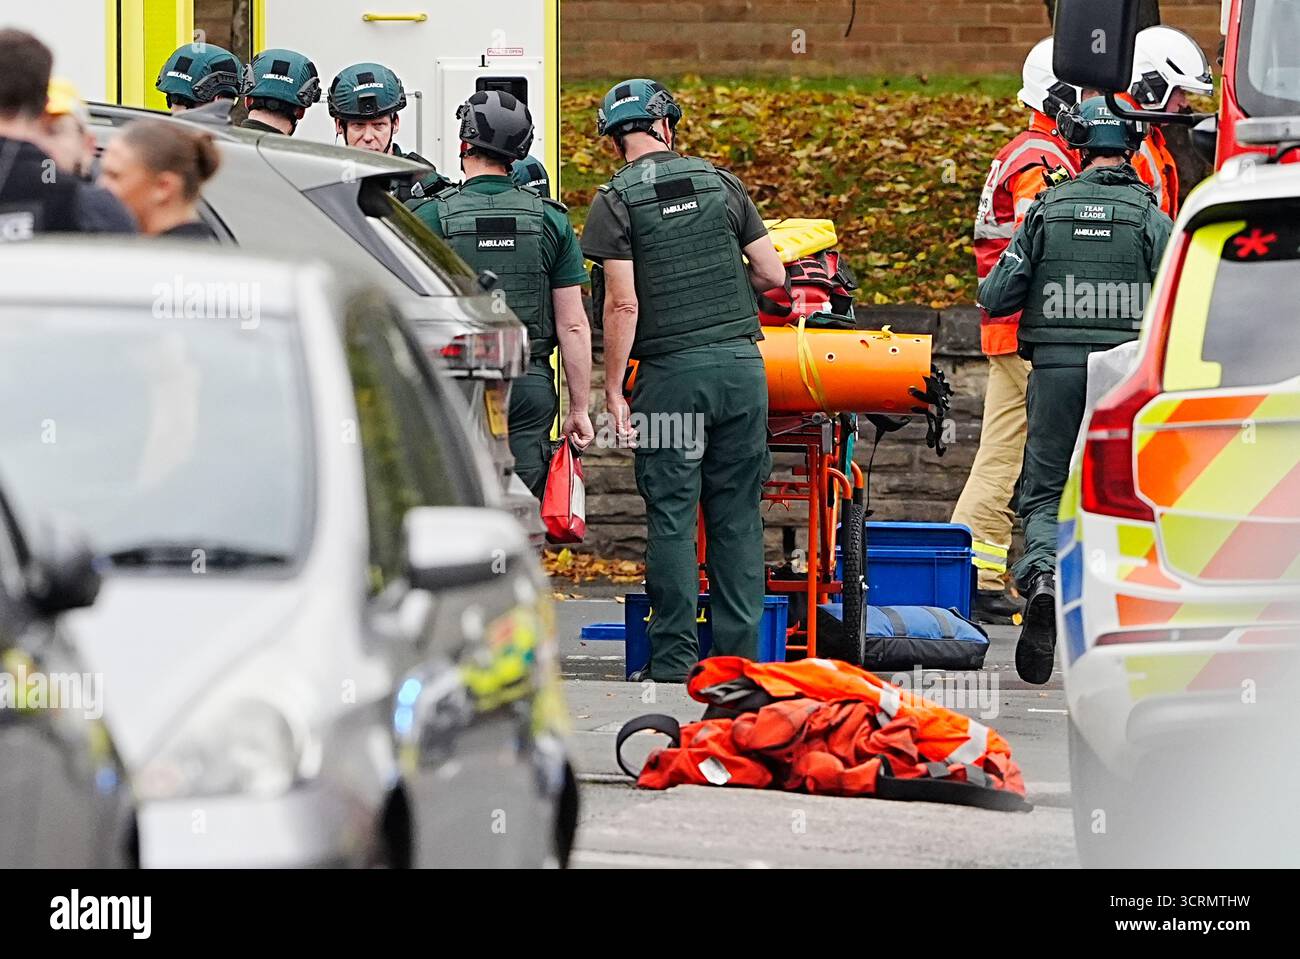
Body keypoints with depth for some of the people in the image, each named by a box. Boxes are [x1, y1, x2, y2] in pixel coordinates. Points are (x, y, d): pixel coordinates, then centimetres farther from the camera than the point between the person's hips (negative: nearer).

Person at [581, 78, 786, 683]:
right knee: (737, 516, 7)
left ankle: (674, 659, -1)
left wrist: (613, 388, -3)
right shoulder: (720, 183, 8)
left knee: (672, 515, 0)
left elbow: (623, 304, -9)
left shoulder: (617, 201, -3)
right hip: (741, 362, 3)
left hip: (670, 372, -3)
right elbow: (773, 274, 9)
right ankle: (738, 653, 6)